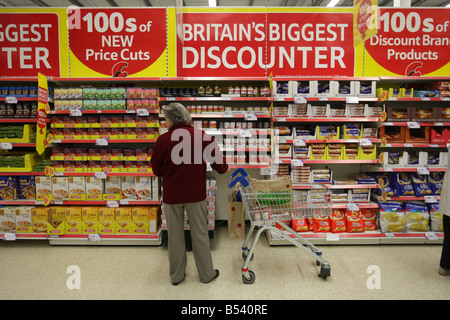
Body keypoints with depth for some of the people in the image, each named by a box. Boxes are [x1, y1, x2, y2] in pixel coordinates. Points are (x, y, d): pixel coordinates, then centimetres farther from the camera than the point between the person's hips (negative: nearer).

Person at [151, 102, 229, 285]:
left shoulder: (163, 140, -9)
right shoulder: (202, 136, -7)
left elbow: (156, 170, 1)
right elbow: (220, 165, -4)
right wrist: (223, 168, 17)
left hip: (171, 195, 0)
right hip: (196, 194, 0)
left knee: (175, 236, 13)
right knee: (200, 234, 12)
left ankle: (176, 275, 26)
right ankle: (206, 274, 24)